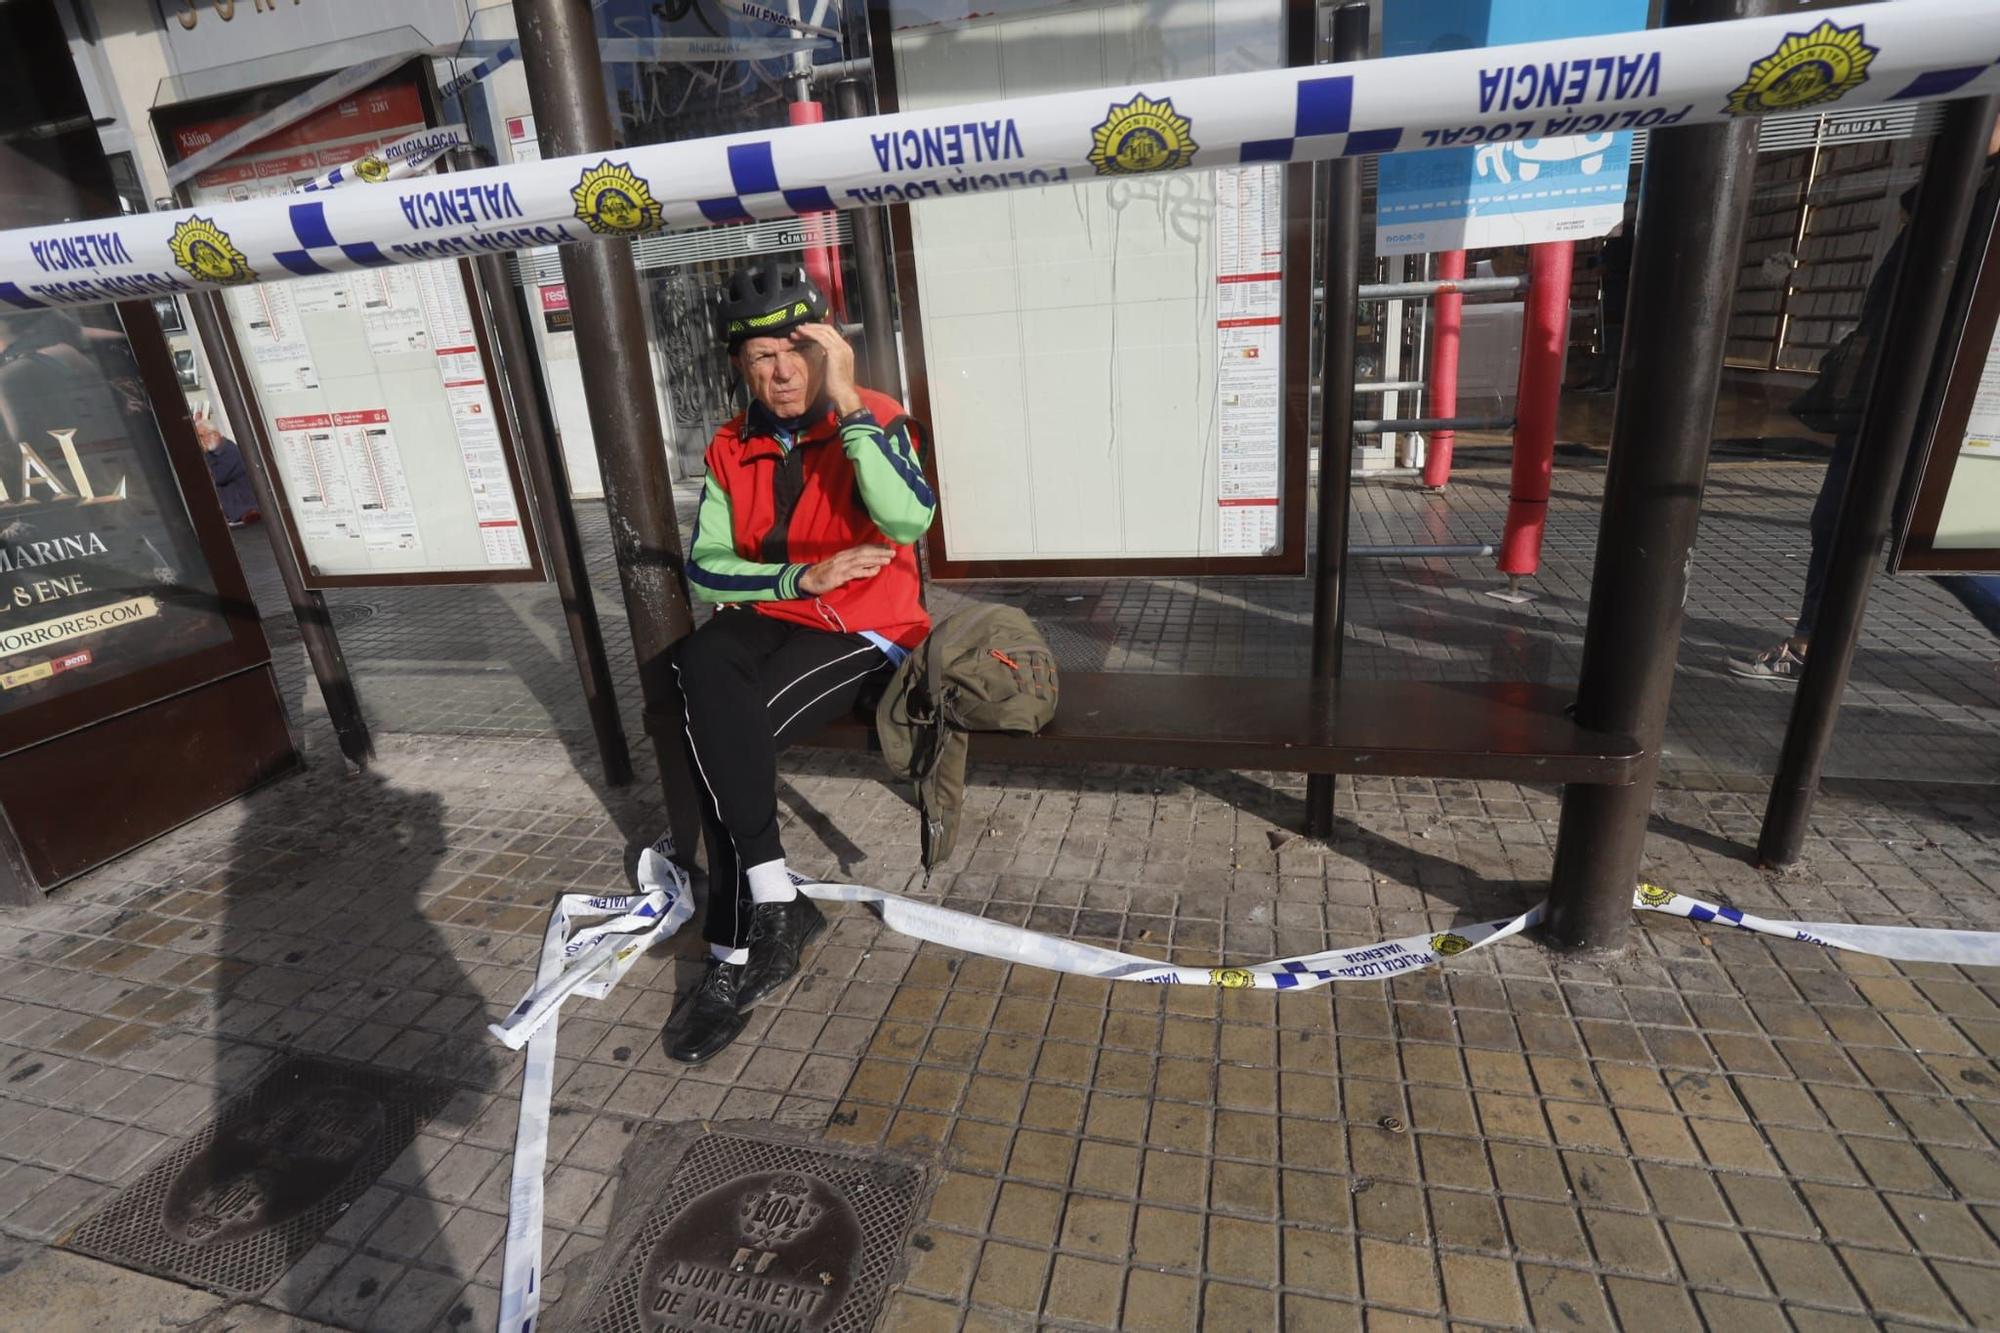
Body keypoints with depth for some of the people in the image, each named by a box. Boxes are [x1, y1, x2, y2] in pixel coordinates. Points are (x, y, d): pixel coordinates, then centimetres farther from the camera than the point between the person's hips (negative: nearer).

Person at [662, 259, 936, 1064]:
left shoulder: (873, 420, -5)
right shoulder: (731, 450, 8)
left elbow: (910, 521, -26)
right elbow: (704, 569, 3)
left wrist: (846, 403, -28)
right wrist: (803, 577, -13)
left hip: (865, 630, -4)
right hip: (770, 615, 5)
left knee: (716, 730, -25)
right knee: (701, 665, -29)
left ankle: (735, 950, -8)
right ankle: (773, 899, -20)